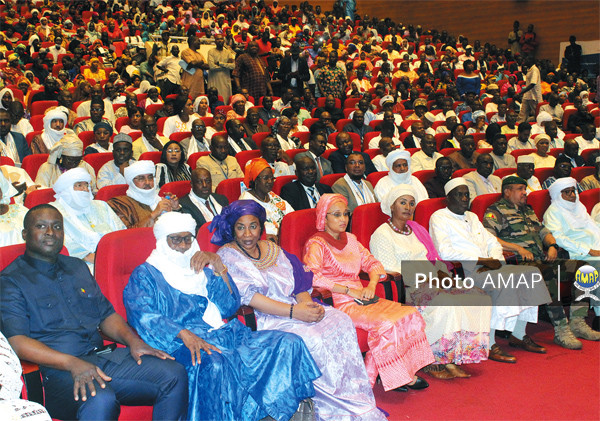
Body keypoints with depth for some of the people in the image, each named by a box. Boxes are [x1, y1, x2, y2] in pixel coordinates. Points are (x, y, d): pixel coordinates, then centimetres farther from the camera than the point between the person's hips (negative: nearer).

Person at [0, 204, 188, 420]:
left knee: (174, 375, -15)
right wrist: (72, 363, -24)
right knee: (99, 399, -40)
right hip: (57, 370, -7)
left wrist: (132, 340, 1)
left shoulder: (77, 267, 23)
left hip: (103, 355, 7)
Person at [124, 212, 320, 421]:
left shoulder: (202, 270, 26)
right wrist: (184, 334, -25)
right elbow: (141, 314, -10)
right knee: (213, 365, -41)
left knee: (289, 342, -15)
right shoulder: (145, 274, 10)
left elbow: (230, 307, 14)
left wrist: (218, 266, 2)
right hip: (182, 344, -6)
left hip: (224, 333, 6)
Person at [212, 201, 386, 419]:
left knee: (340, 321, -17)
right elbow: (247, 296, -14)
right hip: (263, 319, -6)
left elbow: (298, 283, 14)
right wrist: (293, 312, -21)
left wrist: (308, 304, -10)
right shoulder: (227, 256, -2)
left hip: (295, 308, 6)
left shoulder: (272, 249, 17)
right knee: (312, 338, -30)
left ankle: (358, 401, -17)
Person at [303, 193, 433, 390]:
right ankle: (398, 375, -11)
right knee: (385, 324, -29)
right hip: (338, 304, -8)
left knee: (410, 314, -11)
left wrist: (371, 285, -3)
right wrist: (348, 290, -18)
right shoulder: (316, 244, -5)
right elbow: (312, 278, -20)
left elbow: (372, 262, 19)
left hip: (360, 298, 8)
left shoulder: (350, 239, 19)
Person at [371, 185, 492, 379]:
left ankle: (454, 358, -14)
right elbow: (388, 273, -10)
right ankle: (432, 362, -21)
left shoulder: (417, 230, 24)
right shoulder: (382, 235, -1)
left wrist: (442, 274, 2)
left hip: (432, 285, 8)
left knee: (479, 298, -14)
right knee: (446, 304, -34)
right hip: (405, 290, -8)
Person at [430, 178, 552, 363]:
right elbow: (446, 253, -13)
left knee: (531, 272, -7)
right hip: (463, 271, -8)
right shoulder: (439, 218, 1)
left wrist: (495, 260, -2)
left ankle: (519, 334, -2)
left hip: (486, 267, 8)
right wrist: (482, 261, -14)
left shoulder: (472, 217, 26)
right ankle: (489, 344, -28)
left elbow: (493, 242, 22)